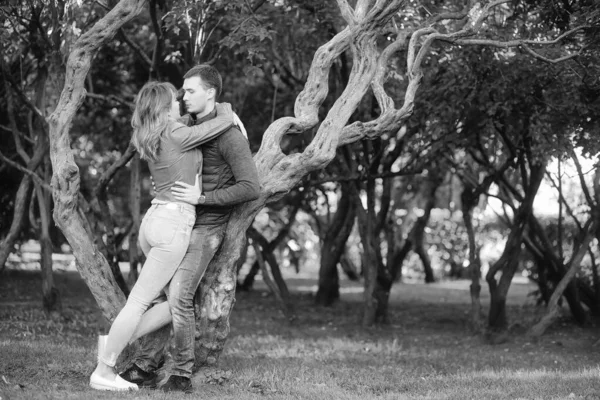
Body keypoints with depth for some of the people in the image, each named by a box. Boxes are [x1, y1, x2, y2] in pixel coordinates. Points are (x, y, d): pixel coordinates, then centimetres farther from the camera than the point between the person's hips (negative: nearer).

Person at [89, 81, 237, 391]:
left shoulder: (150, 138, 13)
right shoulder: (177, 135, -12)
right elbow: (227, 121, -7)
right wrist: (223, 107, 16)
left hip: (154, 219, 9)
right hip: (174, 223, -9)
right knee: (140, 301, -5)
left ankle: (115, 341, 8)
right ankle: (103, 372, -1)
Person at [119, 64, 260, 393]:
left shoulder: (230, 136, -15)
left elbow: (251, 188, -23)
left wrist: (202, 198, -25)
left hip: (205, 230, -8)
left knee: (178, 297, -17)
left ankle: (181, 374, -7)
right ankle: (145, 367, 9)